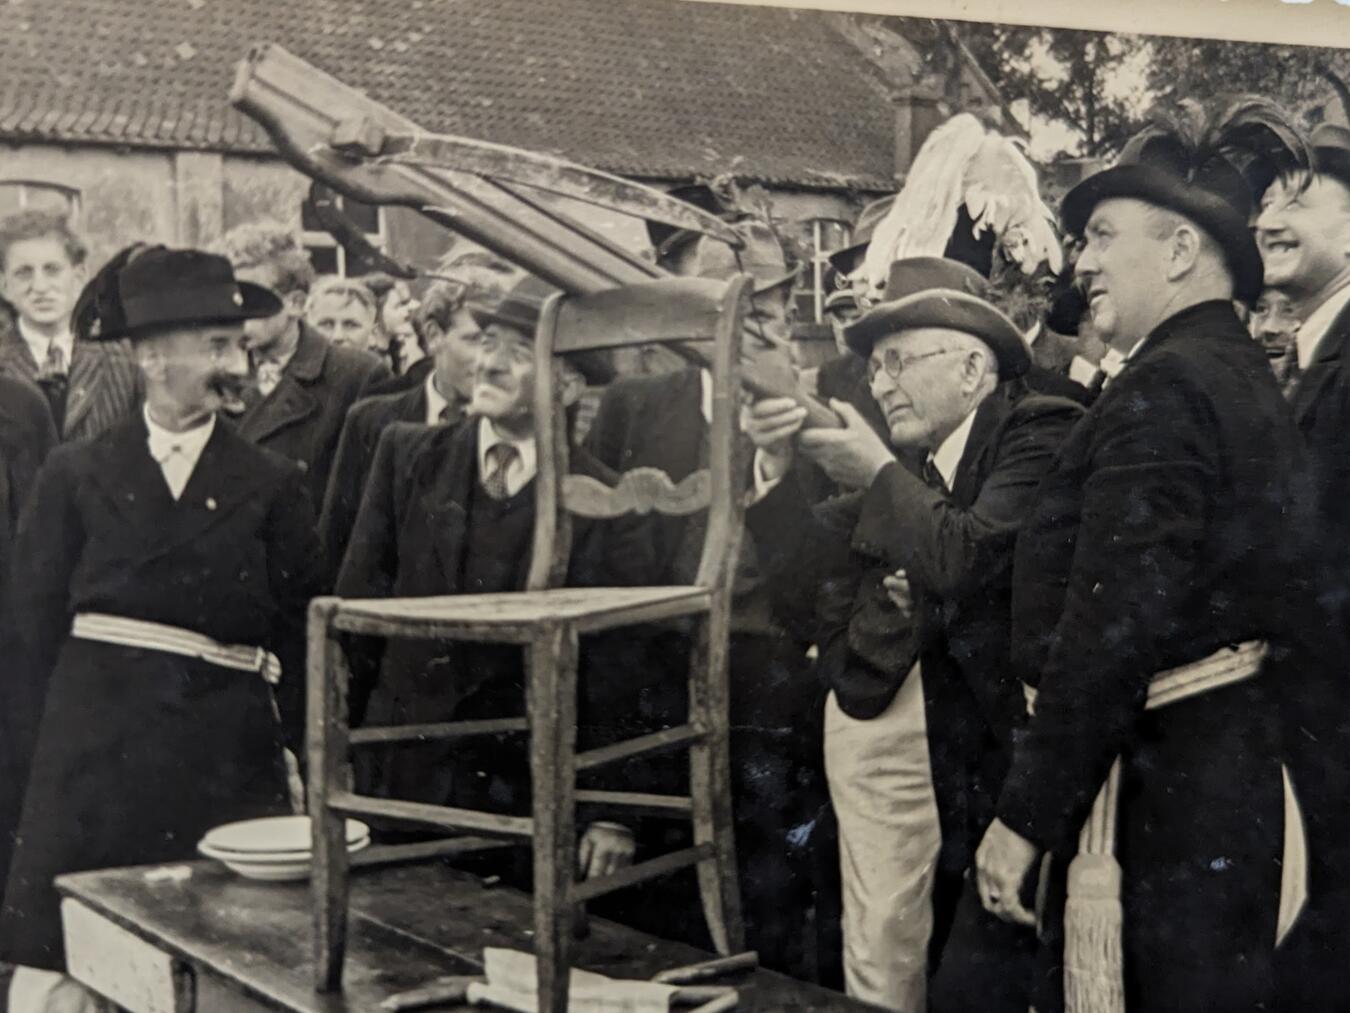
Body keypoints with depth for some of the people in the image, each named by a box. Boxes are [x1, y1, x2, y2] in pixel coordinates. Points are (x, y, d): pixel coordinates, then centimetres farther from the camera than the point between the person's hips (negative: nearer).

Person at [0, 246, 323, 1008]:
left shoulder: (271, 486, 6)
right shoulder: (78, 474, 7)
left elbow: (301, 629, 7)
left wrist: (302, 740, 2)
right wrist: (98, 695, 7)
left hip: (224, 752, 0)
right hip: (96, 745, 0)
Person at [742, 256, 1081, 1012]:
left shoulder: (1040, 432, -6)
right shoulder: (920, 468, 13)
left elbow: (970, 560, -21)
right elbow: (814, 585, 9)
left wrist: (876, 473, -11)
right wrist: (779, 468, -2)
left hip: (992, 743, -6)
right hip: (878, 719, 6)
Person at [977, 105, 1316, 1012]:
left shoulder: (1164, 389, -15)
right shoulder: (1251, 380, 15)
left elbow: (1109, 628, -22)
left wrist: (1023, 818, -16)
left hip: (1158, 795, -10)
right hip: (1237, 775, 10)